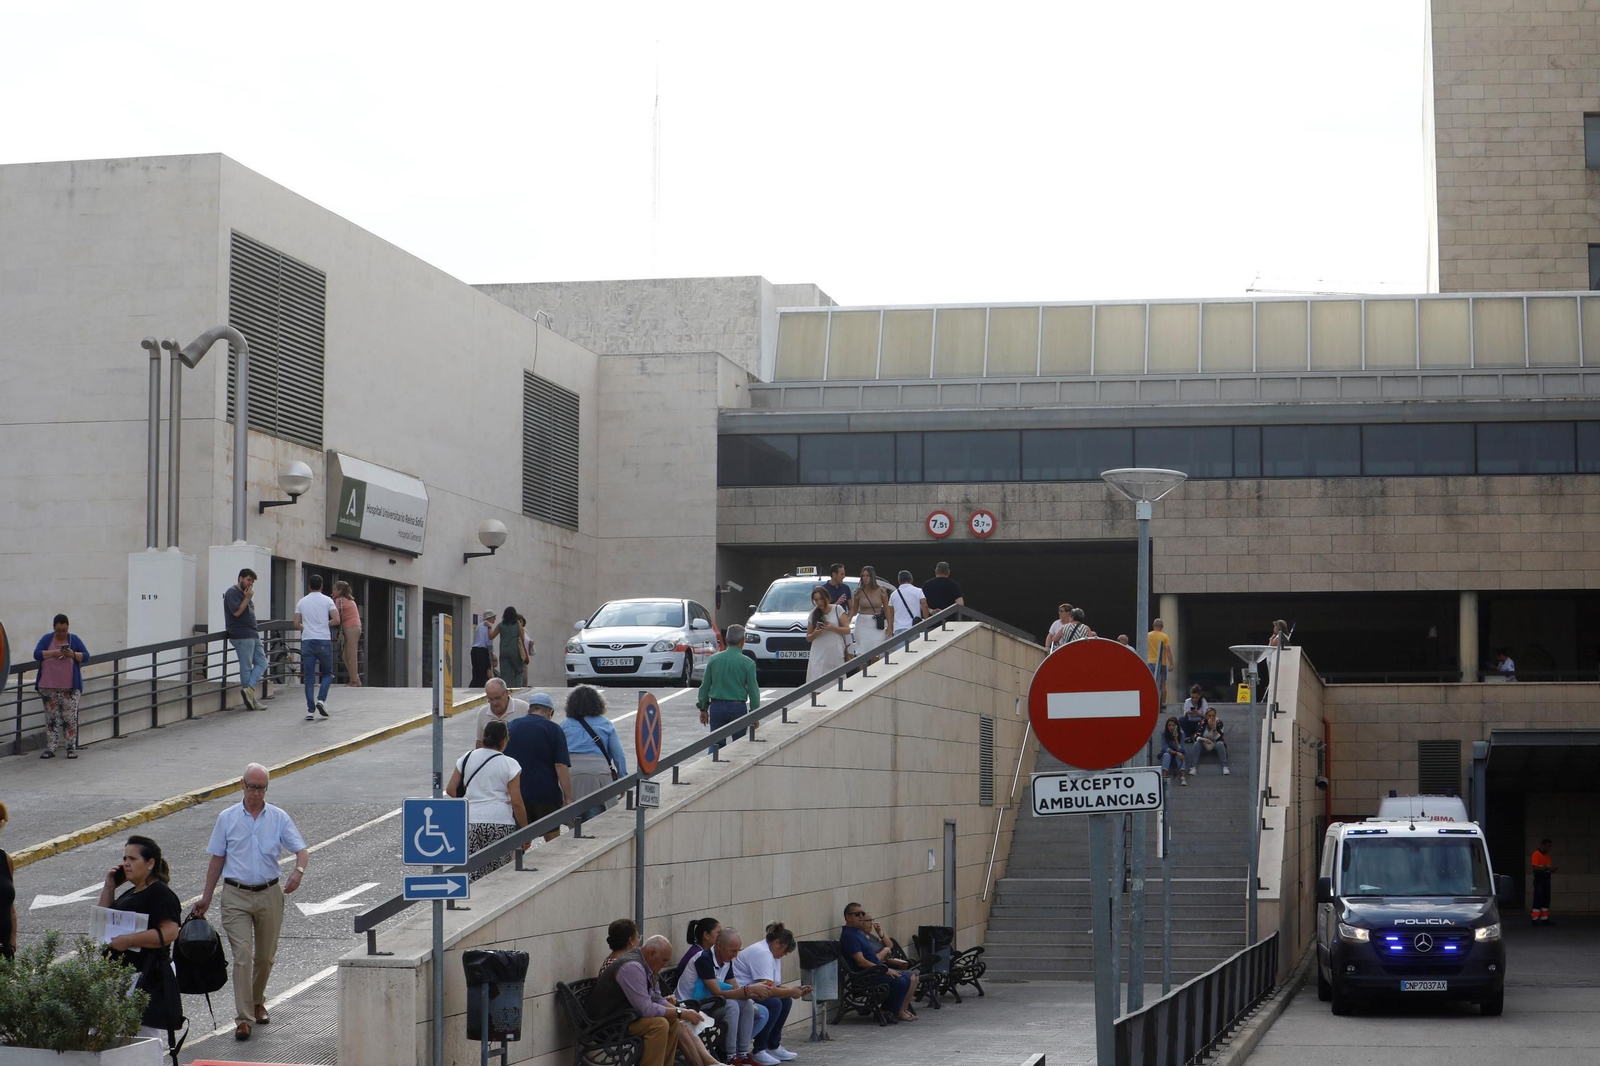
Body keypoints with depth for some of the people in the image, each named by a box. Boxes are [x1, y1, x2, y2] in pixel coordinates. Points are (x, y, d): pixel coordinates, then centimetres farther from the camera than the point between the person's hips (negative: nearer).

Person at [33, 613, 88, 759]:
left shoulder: (74, 639, 5)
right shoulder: (47, 639, 5)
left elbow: (86, 656, 2)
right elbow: (36, 654, -5)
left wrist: (73, 654, -17)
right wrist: (53, 653, -18)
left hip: (70, 687, -1)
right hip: (49, 687, 1)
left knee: (70, 718, -4)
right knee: (51, 718, 4)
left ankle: (71, 748, 0)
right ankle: (50, 748, 7)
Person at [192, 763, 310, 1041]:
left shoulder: (279, 818, 3)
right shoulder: (227, 818, 3)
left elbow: (302, 850, -1)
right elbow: (217, 859, 9)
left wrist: (298, 871, -24)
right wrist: (206, 898, 8)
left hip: (269, 894, 2)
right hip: (236, 895, -2)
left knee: (265, 956, 12)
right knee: (242, 955, -12)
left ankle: (258, 1002, 36)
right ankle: (243, 1018, -13)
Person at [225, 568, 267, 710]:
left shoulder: (245, 593, 21)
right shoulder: (232, 592, -8)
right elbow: (236, 611, -19)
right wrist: (247, 598, -15)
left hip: (252, 635, 10)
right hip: (242, 636, -10)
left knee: (261, 662, 3)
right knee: (246, 667, -5)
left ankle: (249, 689, -2)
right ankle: (250, 697, -3)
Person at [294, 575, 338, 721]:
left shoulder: (302, 602, 7)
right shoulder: (327, 600, 0)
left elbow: (296, 624, 5)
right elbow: (336, 619, -9)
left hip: (307, 642, 2)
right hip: (324, 641, -2)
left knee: (309, 677, 4)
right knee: (327, 674, 13)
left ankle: (310, 710, -1)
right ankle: (321, 700, -8)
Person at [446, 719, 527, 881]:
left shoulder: (467, 758, 9)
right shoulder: (509, 764, -2)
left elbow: (451, 790, 10)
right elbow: (516, 802, -5)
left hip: (470, 821, 3)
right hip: (501, 823, -3)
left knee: (472, 872, 0)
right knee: (499, 875, 5)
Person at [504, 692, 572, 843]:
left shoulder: (511, 727, 7)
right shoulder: (553, 729, -5)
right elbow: (561, 766, -12)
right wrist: (568, 798, -9)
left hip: (516, 795, 3)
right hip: (546, 795, -3)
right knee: (554, 842, 9)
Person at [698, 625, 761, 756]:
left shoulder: (714, 659, 0)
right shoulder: (748, 663, -8)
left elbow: (705, 686, 5)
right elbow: (753, 690, -5)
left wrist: (703, 708, 14)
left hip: (716, 706, 2)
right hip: (738, 707, -2)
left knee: (716, 742, 7)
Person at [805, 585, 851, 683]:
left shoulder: (837, 609, 3)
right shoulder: (813, 614, 8)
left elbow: (847, 630, 1)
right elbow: (808, 637, 12)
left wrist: (832, 628, -15)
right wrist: (815, 634, -10)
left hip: (835, 653, -1)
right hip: (819, 656, 1)